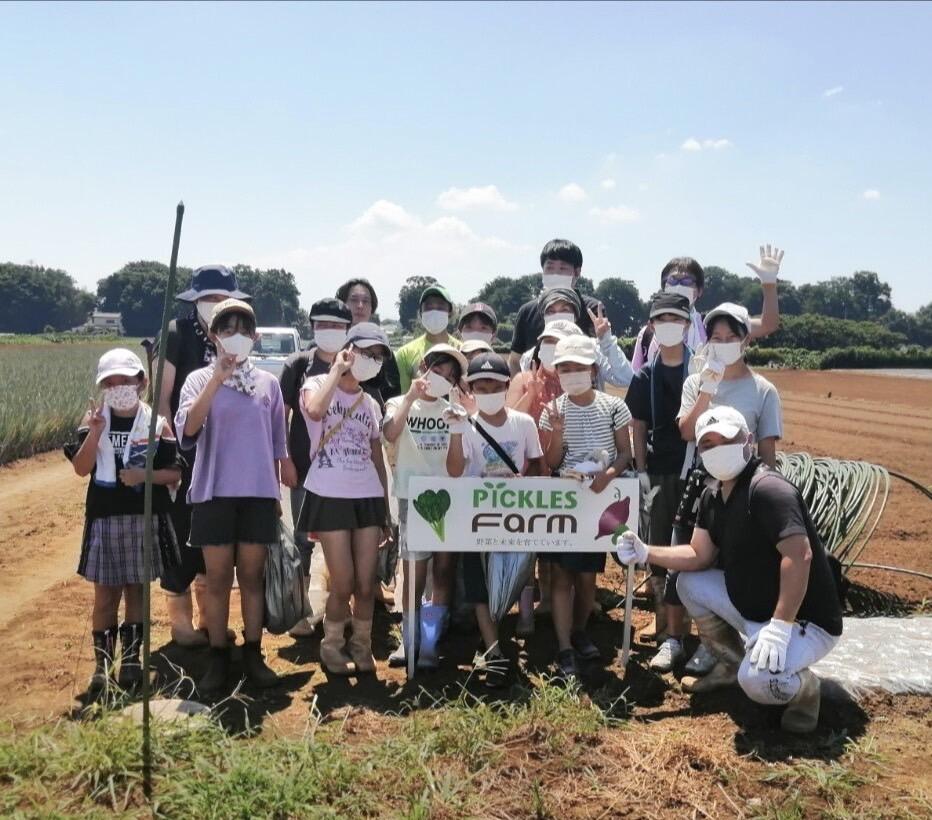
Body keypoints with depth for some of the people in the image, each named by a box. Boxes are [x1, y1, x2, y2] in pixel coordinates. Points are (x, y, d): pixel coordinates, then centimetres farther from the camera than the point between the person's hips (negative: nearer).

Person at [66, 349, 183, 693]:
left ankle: (131, 658, 22)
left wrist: (143, 474, -17)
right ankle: (102, 662, 14)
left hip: (145, 518, 0)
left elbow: (175, 473, -2)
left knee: (136, 589, 10)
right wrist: (95, 431, -21)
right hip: (104, 517, 0)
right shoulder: (93, 421, 1)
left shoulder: (156, 423, -2)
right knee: (106, 593, 4)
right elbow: (81, 468, -10)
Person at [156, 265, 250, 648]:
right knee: (180, 534, 2)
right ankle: (181, 621, 15)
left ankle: (207, 618, 24)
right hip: (184, 451, -5)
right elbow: (161, 397, -12)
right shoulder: (177, 333, -9)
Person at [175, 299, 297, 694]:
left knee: (252, 576, 8)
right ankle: (218, 658, 15)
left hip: (259, 493, 2)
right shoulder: (200, 379, -1)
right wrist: (217, 379, -23)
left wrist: (278, 491, 12)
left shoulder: (268, 383, 6)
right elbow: (187, 429, -18)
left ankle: (253, 655, 18)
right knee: (218, 578, 5)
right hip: (214, 492, -1)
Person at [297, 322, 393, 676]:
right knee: (344, 585, -4)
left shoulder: (372, 404, 17)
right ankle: (332, 648, 19)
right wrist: (337, 370, -11)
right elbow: (315, 411, -25)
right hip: (330, 497, -4)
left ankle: (362, 647, 21)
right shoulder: (316, 385, 2)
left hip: (367, 498, 5)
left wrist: (386, 510, 14)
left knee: (366, 584, 1)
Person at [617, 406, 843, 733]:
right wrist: (646, 553, -4)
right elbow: (699, 555, 10)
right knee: (689, 583, 7)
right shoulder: (712, 497, 6)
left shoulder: (769, 489, -24)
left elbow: (799, 556, -32)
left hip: (805, 620, -9)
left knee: (757, 680, -33)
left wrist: (779, 627, -33)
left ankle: (804, 687, 3)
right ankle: (731, 663, 22)